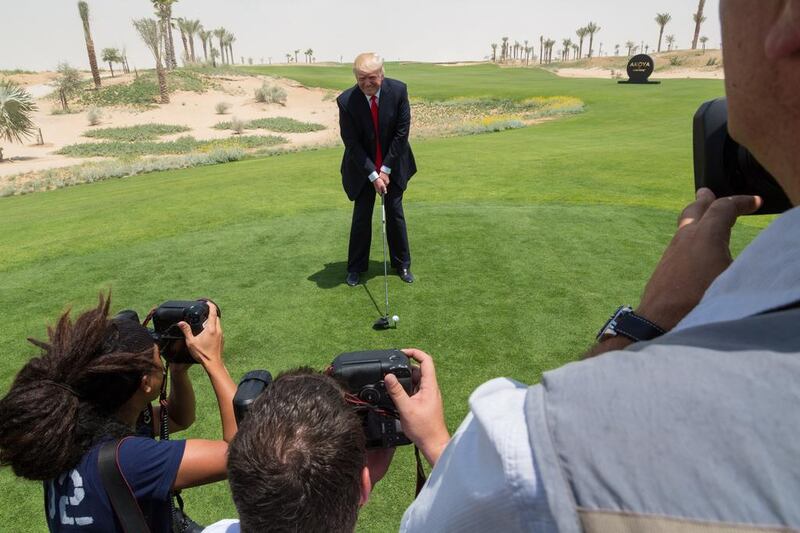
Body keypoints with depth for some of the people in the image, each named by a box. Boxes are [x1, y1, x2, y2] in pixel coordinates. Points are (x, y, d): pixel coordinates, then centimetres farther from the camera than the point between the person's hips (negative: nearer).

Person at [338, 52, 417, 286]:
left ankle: (402, 264, 22)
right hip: (362, 168, -1)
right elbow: (352, 143, -15)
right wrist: (373, 175, -17)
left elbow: (402, 132, -13)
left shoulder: (398, 90, -17)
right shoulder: (346, 101, -20)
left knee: (395, 213, 7)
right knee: (361, 216, 3)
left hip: (393, 165, 1)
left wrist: (386, 169, -14)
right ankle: (356, 267, 19)